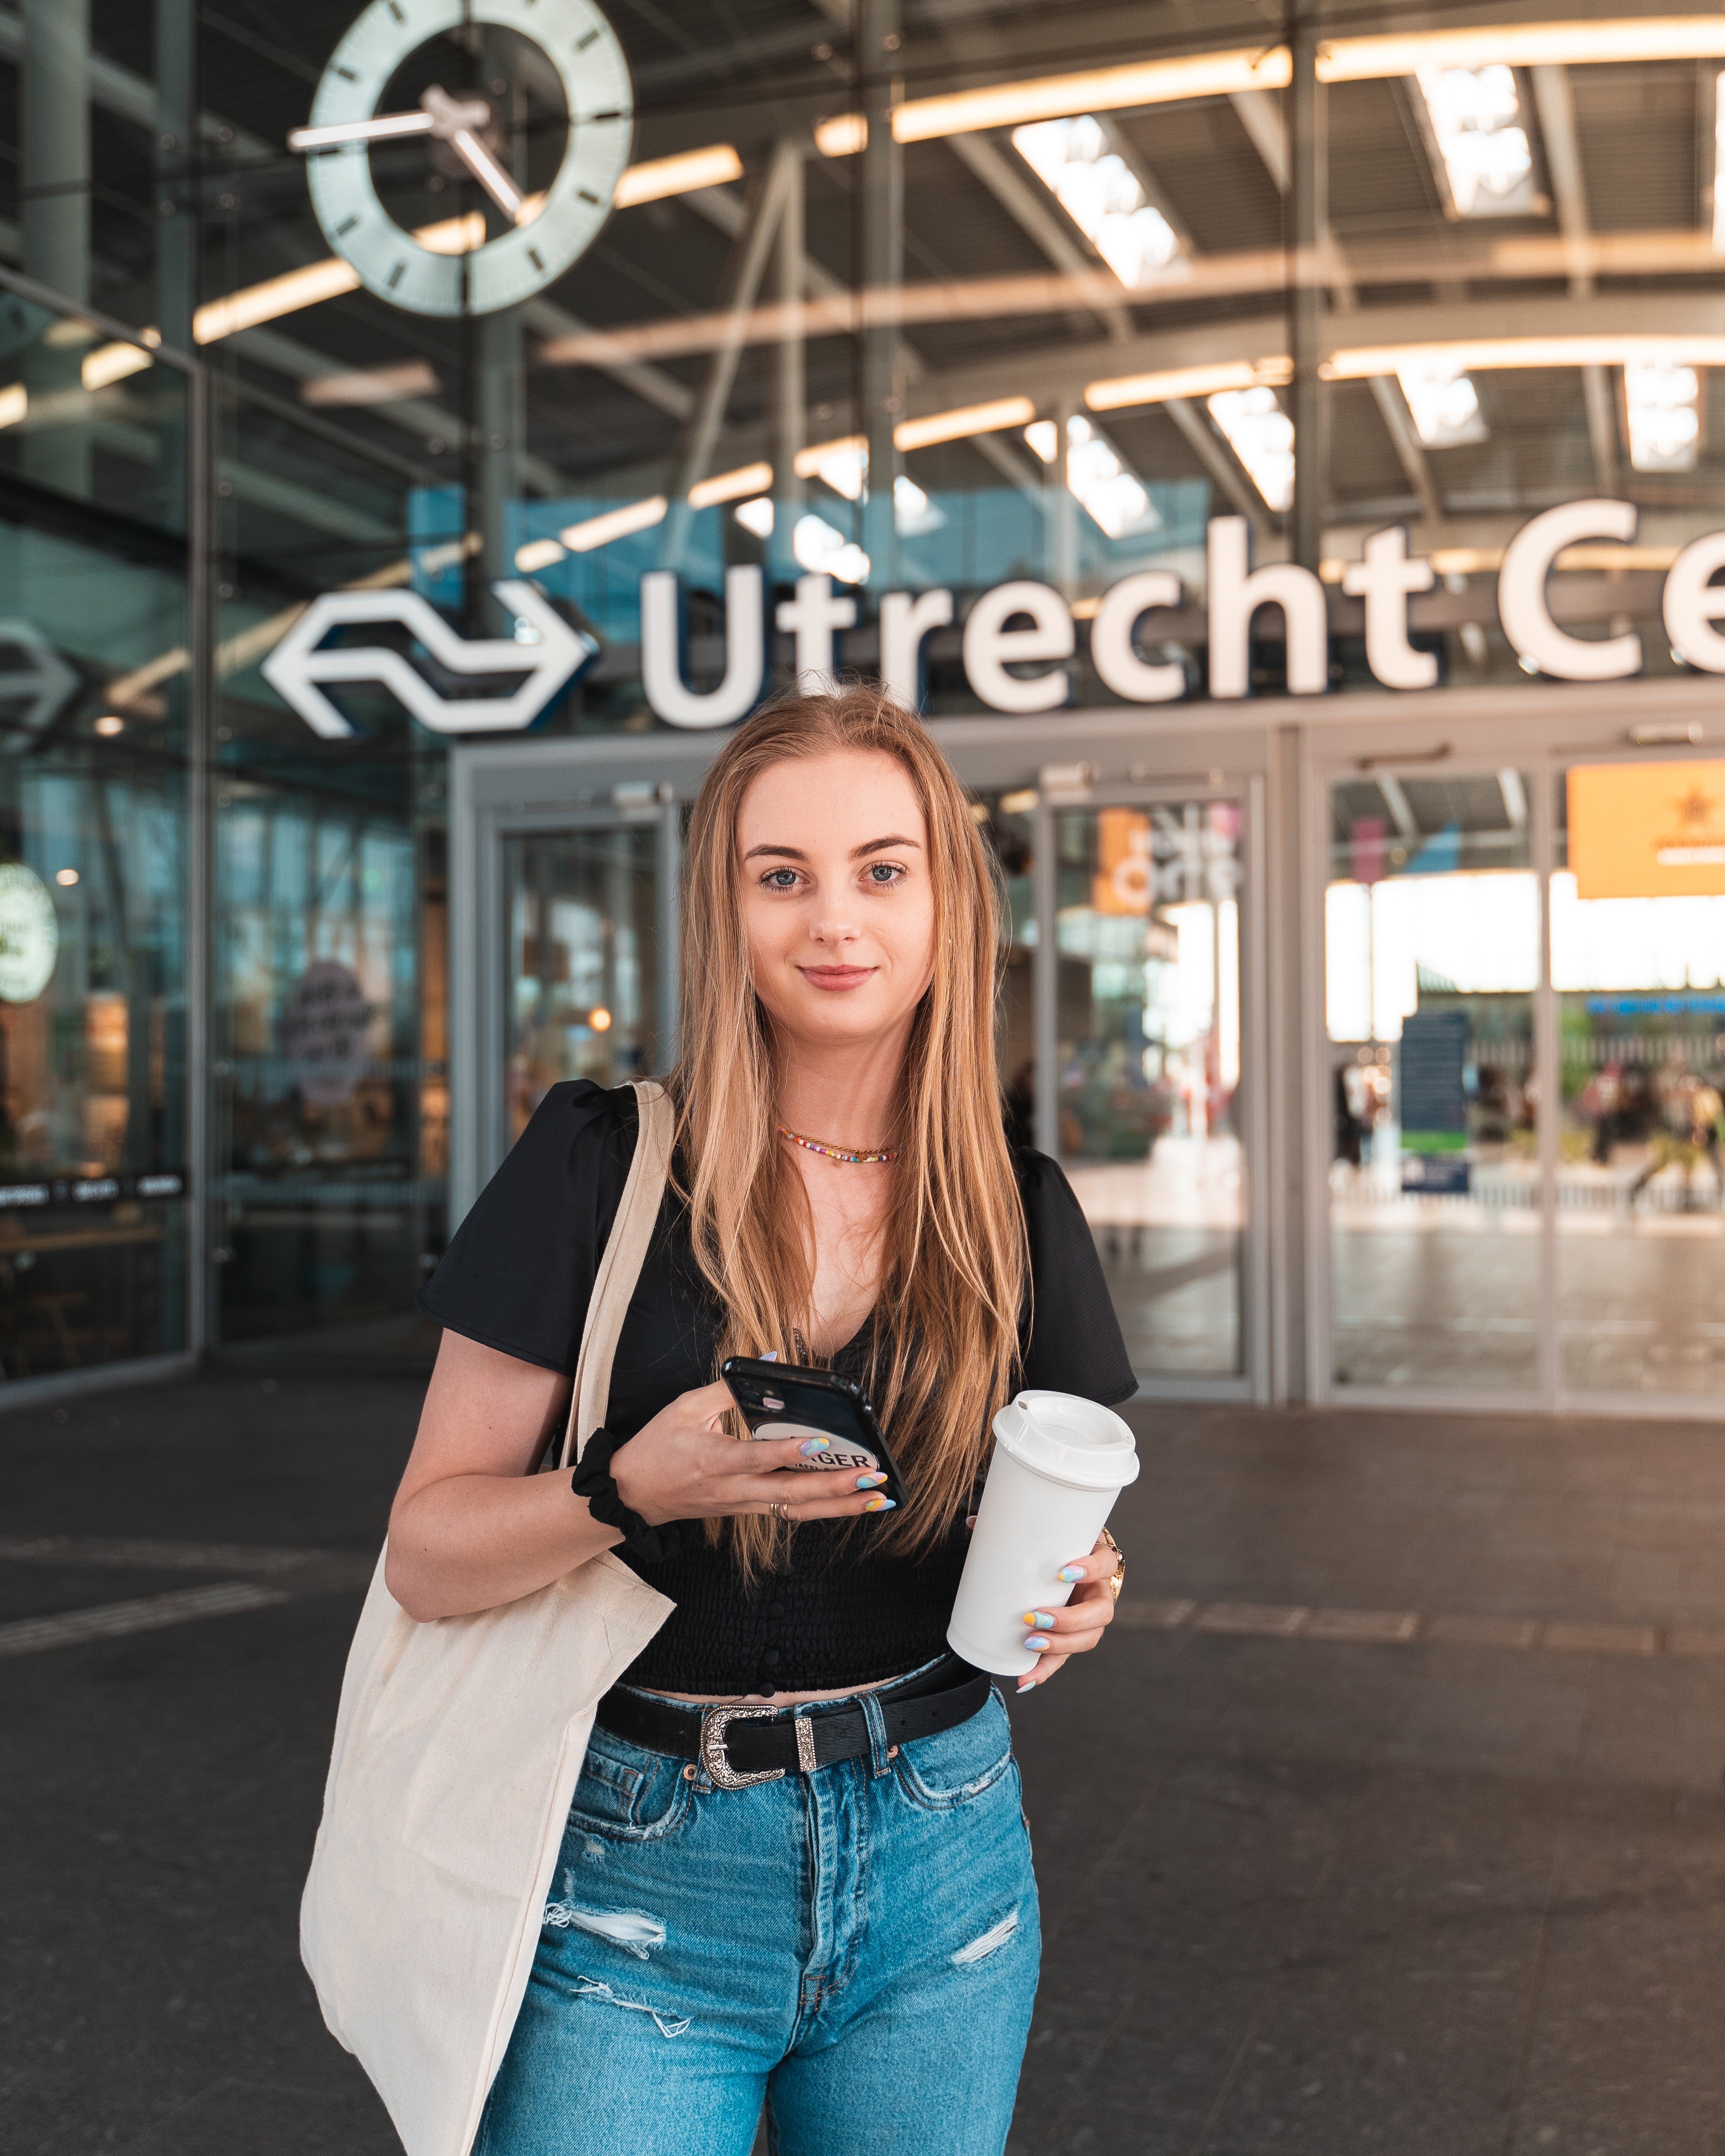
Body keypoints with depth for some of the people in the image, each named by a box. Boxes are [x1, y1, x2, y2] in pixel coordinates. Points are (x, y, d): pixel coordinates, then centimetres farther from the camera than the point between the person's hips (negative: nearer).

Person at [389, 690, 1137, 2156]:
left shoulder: (1018, 1209, -1)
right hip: (642, 1877, -3)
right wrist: (636, 1486, -26)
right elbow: (427, 1558, -9)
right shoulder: (601, 1166, -11)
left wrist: (1073, 1597, -11)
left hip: (937, 1866, 3)